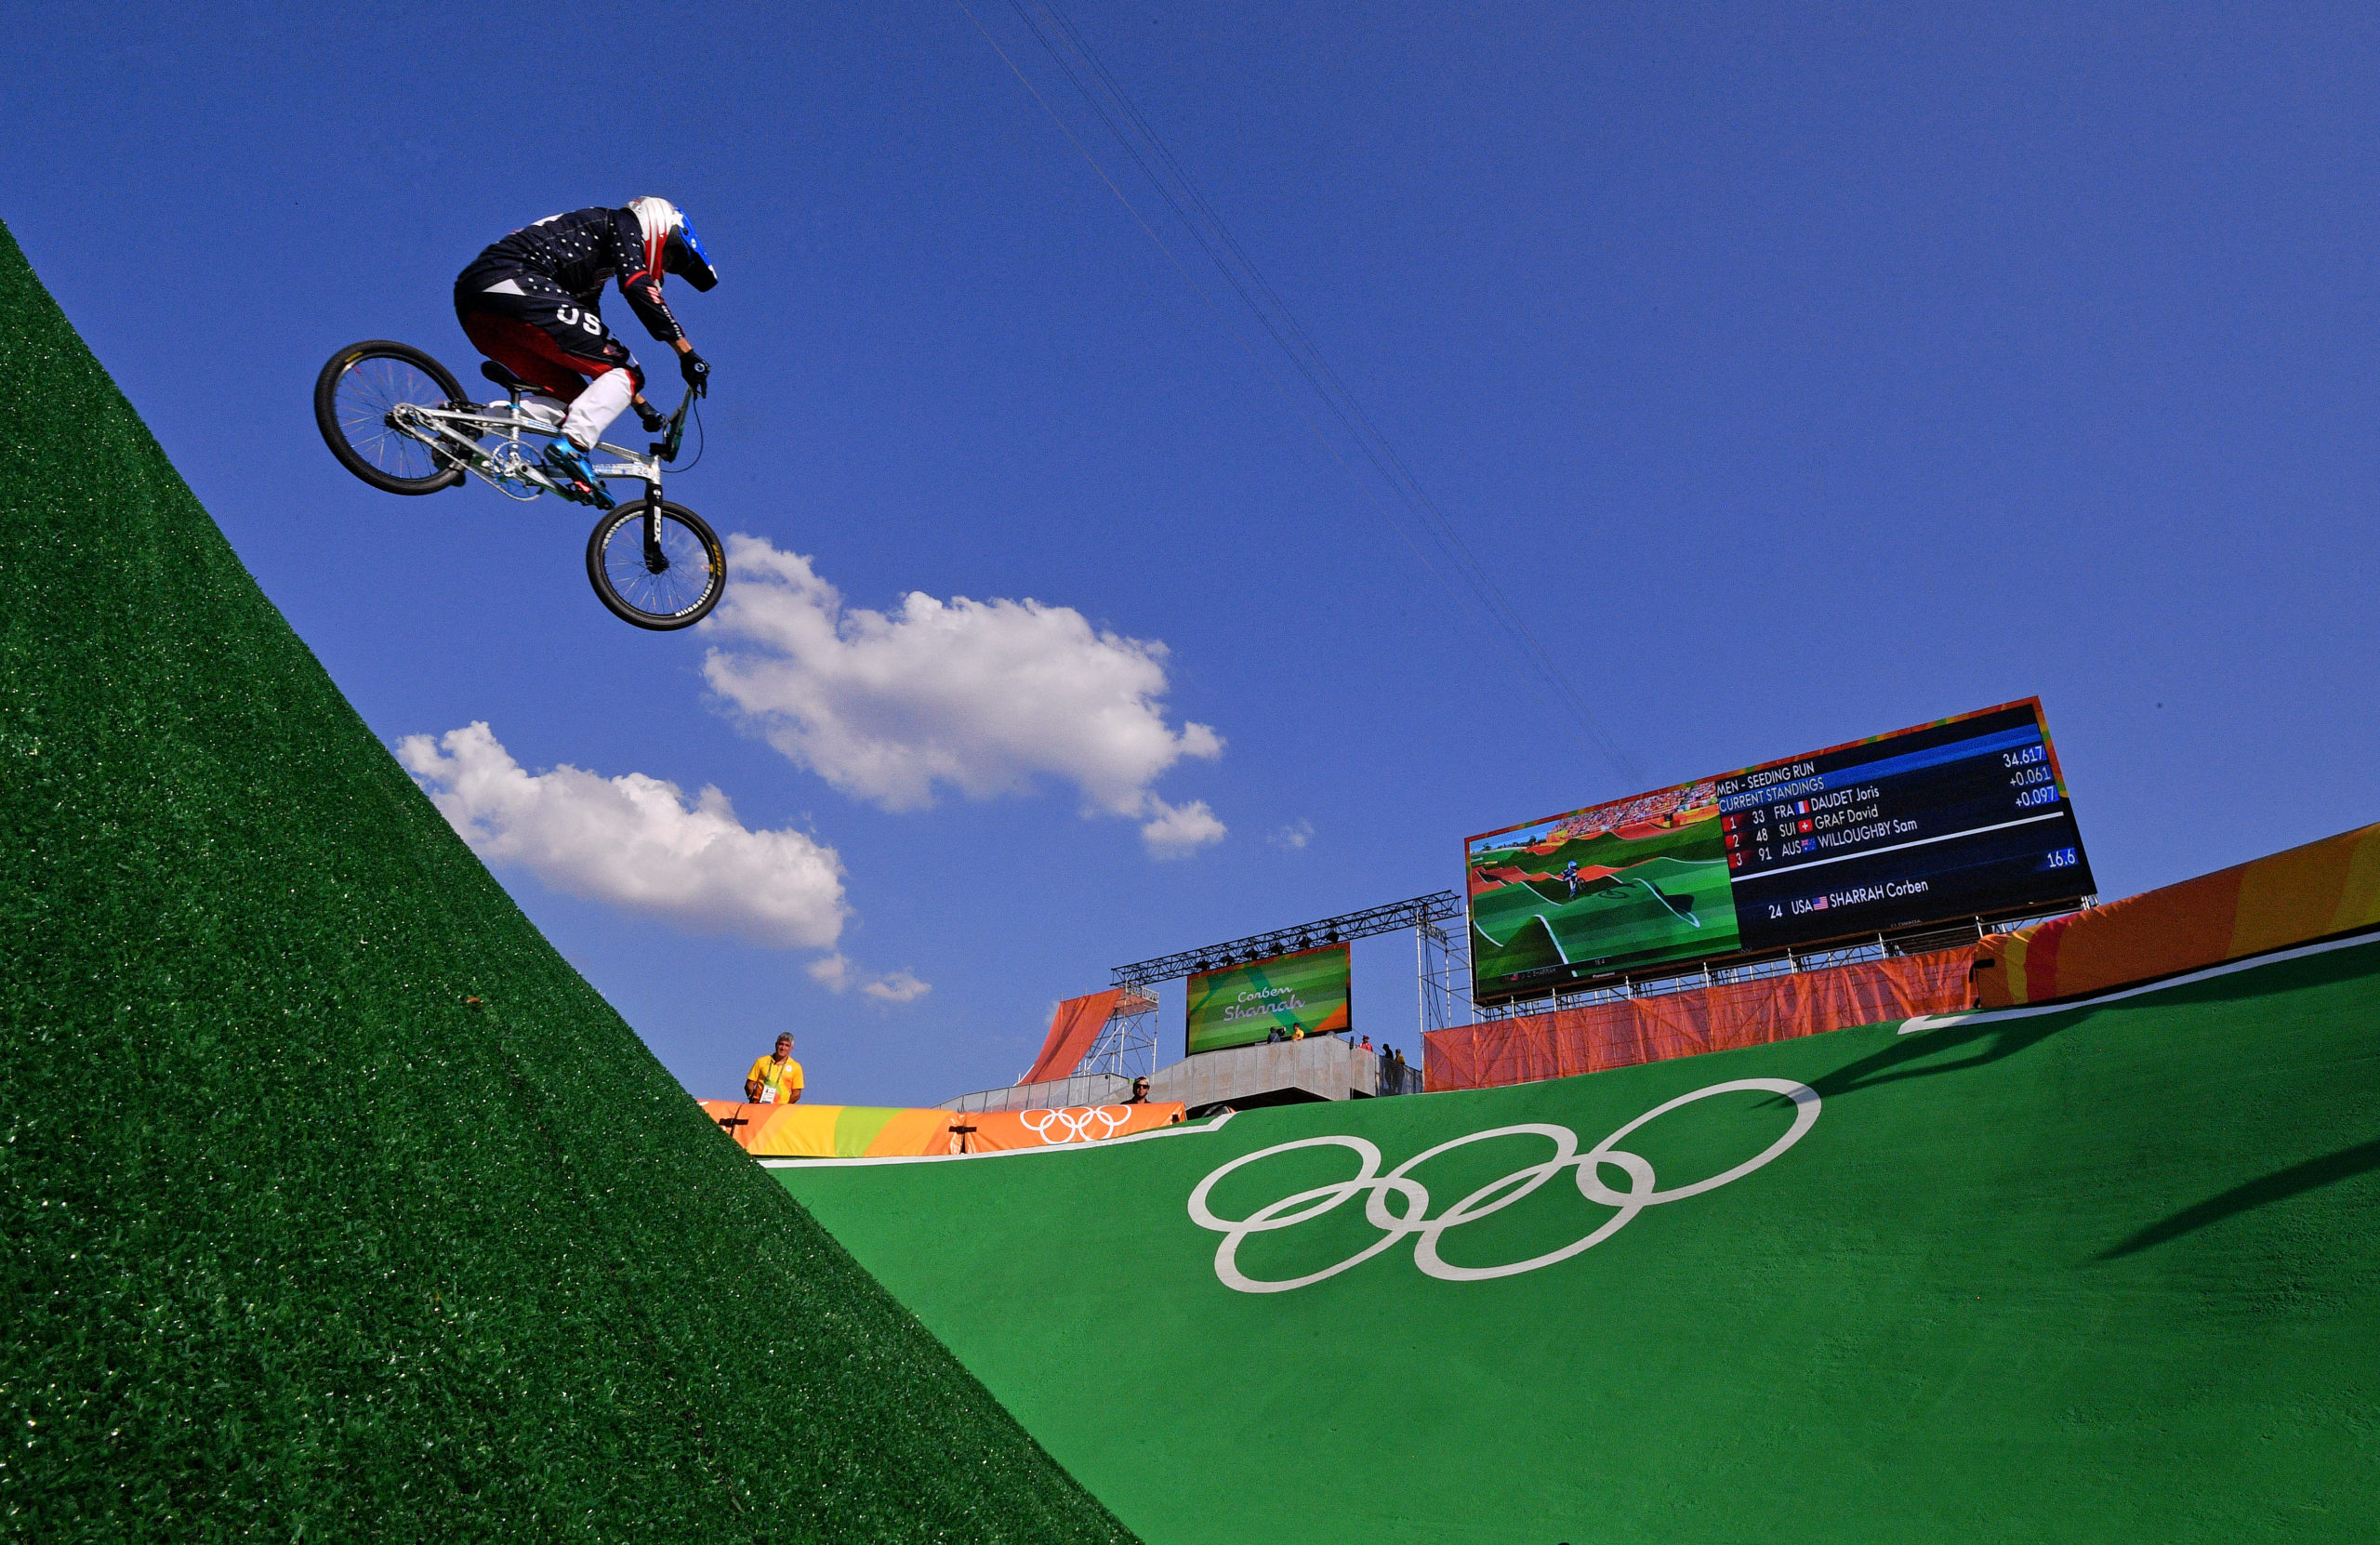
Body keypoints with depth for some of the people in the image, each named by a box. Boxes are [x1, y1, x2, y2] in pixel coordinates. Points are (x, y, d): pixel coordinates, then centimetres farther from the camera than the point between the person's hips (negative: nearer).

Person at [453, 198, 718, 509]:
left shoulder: (593, 271, 34)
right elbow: (638, 287, -7)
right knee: (624, 372, -5)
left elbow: (594, 345, 36)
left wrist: (640, 403, 36)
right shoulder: (624, 224, 12)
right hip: (513, 285, -9)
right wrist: (688, 354, -10)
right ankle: (573, 445, -26)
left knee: (570, 394, 13)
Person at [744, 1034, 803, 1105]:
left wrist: (785, 1107, -3)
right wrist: (753, 1100, 0)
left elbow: (796, 1094, 8)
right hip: (759, 1105, 0)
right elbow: (749, 1085, 14)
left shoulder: (795, 1067, 8)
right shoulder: (761, 1061, 11)